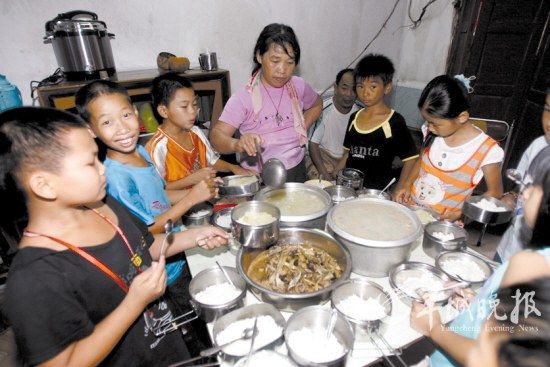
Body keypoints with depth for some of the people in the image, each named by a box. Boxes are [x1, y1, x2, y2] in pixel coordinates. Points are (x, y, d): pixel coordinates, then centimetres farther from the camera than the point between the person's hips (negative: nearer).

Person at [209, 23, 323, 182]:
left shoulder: (298, 86, 0)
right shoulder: (243, 98, -13)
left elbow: (316, 105, 21)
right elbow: (217, 134, -22)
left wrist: (302, 128, 5)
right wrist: (237, 144, -43)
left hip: (296, 171, 3)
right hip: (257, 177, -2)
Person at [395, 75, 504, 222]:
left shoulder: (486, 149, -14)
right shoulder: (433, 132, -3)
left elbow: (495, 192, -2)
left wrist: (462, 213, -14)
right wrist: (407, 185, -1)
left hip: (443, 221, -2)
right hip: (410, 207, 3)